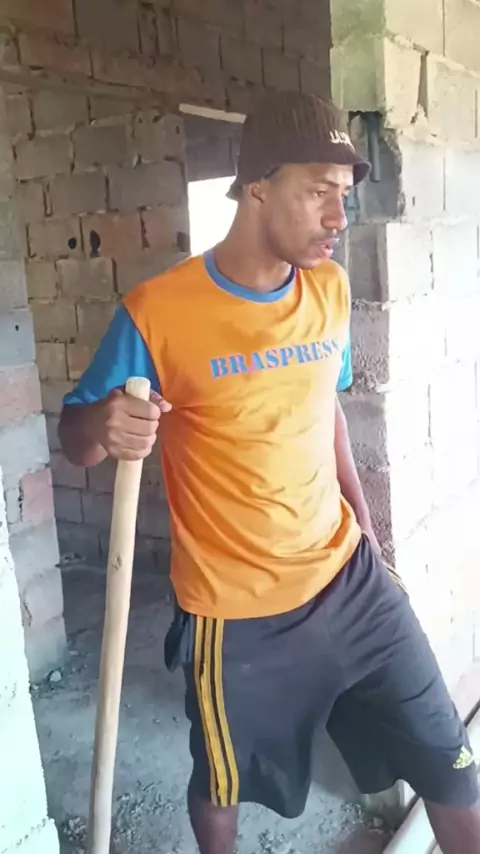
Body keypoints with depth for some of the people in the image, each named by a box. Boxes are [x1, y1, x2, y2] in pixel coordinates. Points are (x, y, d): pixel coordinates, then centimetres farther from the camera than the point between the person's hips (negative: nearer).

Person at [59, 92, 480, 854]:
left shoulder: (330, 288, -1)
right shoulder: (157, 312, -17)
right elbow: (75, 436, -8)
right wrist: (105, 427, -32)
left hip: (347, 576, 4)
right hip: (234, 611, -3)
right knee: (224, 786, 21)